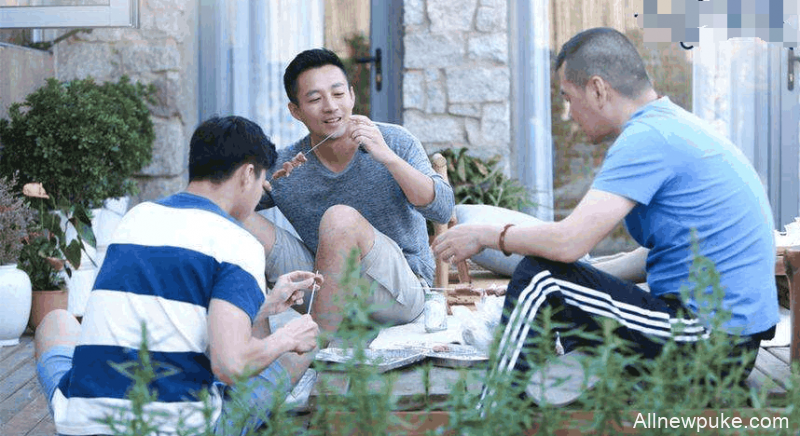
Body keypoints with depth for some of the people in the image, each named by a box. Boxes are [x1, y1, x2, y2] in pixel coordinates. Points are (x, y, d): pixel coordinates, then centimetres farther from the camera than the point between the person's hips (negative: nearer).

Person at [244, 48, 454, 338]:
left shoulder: (394, 142, -7)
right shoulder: (283, 168, -1)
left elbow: (443, 210, -17)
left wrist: (387, 157, -29)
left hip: (399, 294, -3)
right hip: (330, 296, 3)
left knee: (341, 216, -31)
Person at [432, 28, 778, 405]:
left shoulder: (648, 137, -17)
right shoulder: (679, 125, 15)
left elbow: (569, 242, -23)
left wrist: (487, 235, -6)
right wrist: (586, 280, 18)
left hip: (706, 339, -11)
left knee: (540, 281, -12)